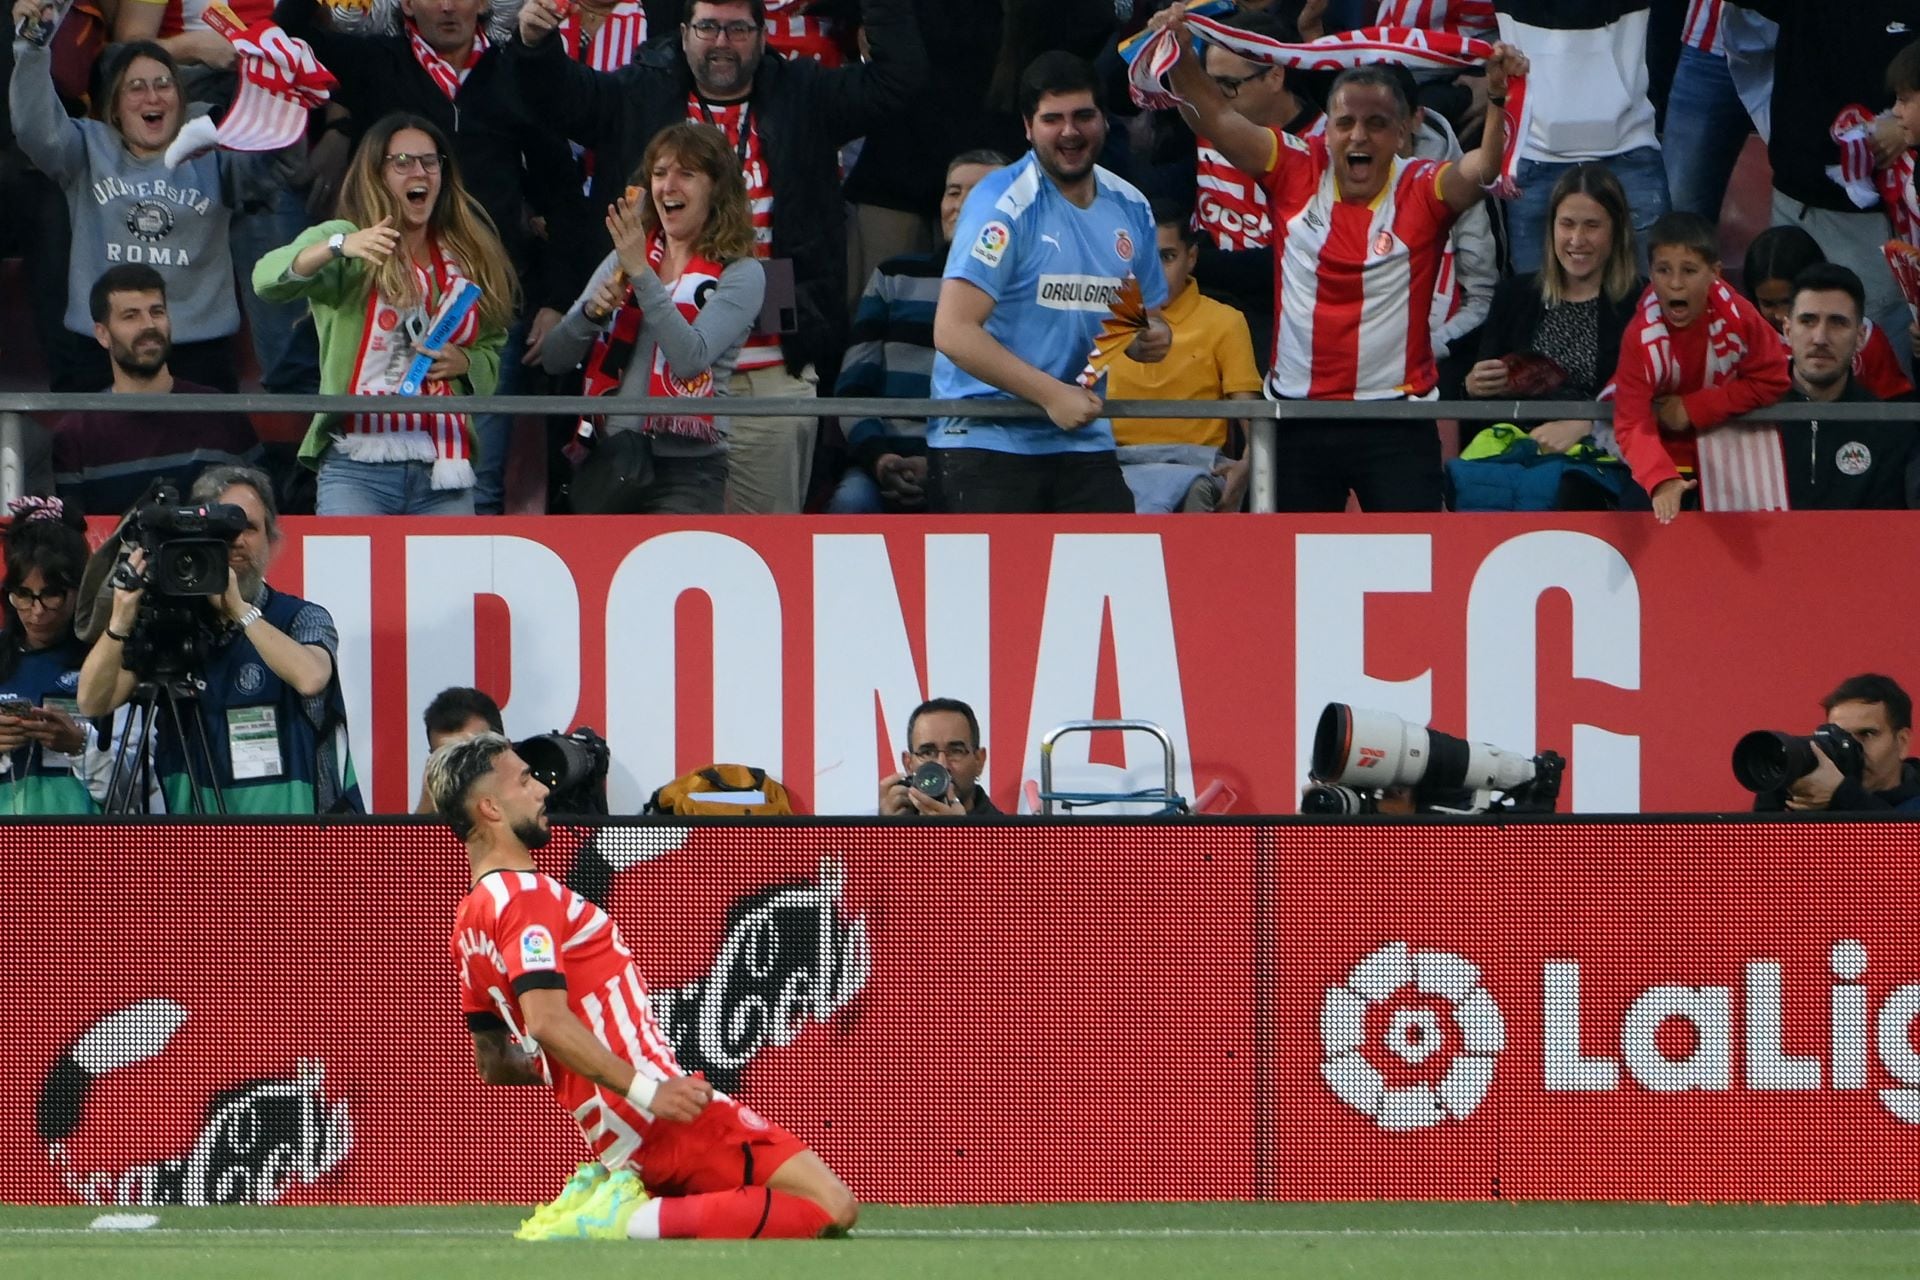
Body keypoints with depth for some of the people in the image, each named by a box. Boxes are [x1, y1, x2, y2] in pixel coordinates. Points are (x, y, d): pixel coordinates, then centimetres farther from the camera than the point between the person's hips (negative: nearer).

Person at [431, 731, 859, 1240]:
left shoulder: (470, 924, 18)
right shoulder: (527, 895, -12)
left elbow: (494, 1063, 23)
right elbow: (547, 1022, -25)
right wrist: (646, 1090, -26)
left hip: (615, 1140, 10)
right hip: (665, 1119, -10)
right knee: (834, 1207, -15)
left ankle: (601, 1200, 6)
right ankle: (644, 1221, -21)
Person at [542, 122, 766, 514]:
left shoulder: (740, 275, -2)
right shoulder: (624, 257, 12)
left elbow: (690, 359, -18)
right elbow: (554, 359, 8)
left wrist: (642, 274, -20)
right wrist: (593, 311, -11)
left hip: (686, 467, -5)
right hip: (605, 458, 5)